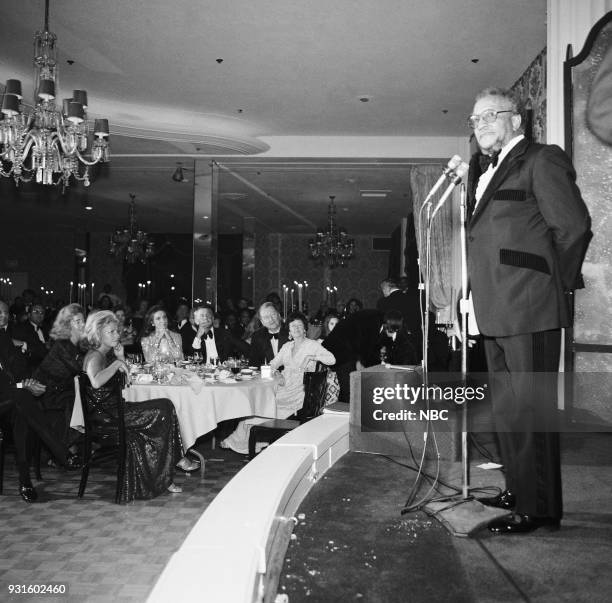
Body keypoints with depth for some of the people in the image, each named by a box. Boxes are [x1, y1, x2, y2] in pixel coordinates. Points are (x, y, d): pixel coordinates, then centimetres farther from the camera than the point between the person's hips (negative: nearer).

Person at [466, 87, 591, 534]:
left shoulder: (542, 159, -4)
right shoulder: (482, 170, 20)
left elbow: (574, 225, -9)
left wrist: (557, 283, -3)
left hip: (529, 309, -9)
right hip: (497, 312, 9)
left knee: (530, 409, -5)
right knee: (506, 408, 16)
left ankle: (539, 508, 5)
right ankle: (518, 491, 31)